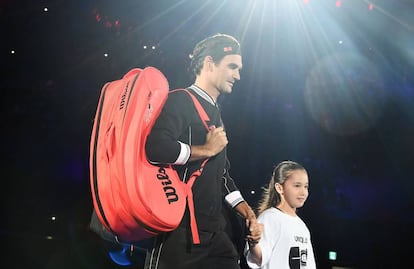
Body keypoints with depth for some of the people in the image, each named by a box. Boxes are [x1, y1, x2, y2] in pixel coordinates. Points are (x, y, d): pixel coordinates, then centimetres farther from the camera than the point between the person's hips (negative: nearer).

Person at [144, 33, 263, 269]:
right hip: (180, 231, -8)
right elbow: (156, 148, -28)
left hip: (213, 232, 9)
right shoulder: (180, 101, -8)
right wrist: (207, 150, -13)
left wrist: (247, 213, 15)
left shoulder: (216, 115, 21)